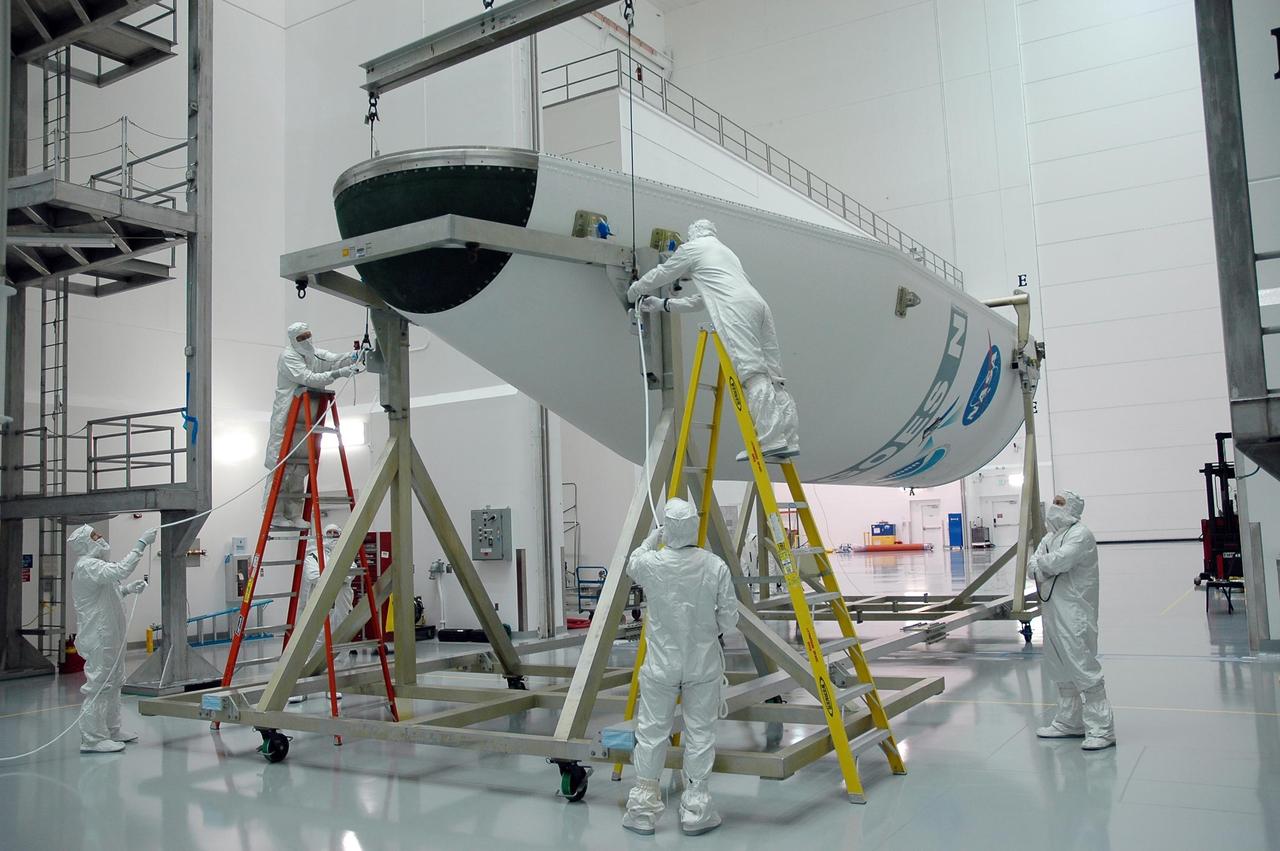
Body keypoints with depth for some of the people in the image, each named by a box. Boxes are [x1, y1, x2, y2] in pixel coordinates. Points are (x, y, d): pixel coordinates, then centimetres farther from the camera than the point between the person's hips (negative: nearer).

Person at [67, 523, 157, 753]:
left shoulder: (94, 566, 17)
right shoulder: (86, 566, -17)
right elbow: (120, 570, -33)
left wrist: (128, 589, 8)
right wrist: (141, 544, -32)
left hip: (110, 636, 11)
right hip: (98, 638, -11)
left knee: (113, 683, 18)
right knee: (98, 685, -8)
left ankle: (111, 730, 28)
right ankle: (92, 738, -3)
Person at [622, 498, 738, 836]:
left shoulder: (651, 563, -12)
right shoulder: (715, 566, -12)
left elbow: (631, 565, 13)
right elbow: (729, 618, -6)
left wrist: (652, 537, 25)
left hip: (660, 664, 0)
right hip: (703, 664, 0)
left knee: (651, 732, 10)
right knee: (700, 734, 9)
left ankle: (642, 810, 18)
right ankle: (696, 810, 15)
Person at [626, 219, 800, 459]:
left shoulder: (692, 248, 18)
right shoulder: (726, 251, 41)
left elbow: (662, 274, 28)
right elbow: (701, 299, 44)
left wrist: (634, 291, 46)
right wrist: (662, 304, 49)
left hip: (735, 310, -8)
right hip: (759, 305, 8)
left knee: (752, 372, -16)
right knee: (772, 375, 1)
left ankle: (772, 439, -26)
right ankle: (789, 441, -6)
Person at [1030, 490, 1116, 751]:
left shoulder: (1080, 534, -10)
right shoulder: (1050, 537, 16)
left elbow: (1059, 561, -23)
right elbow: (1033, 566, 7)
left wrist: (1042, 563, -3)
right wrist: (1046, 567, -14)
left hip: (1074, 614, -9)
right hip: (1052, 610, 9)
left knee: (1084, 669, -9)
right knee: (1061, 671, 17)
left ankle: (1101, 729, -3)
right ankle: (1069, 722, 29)